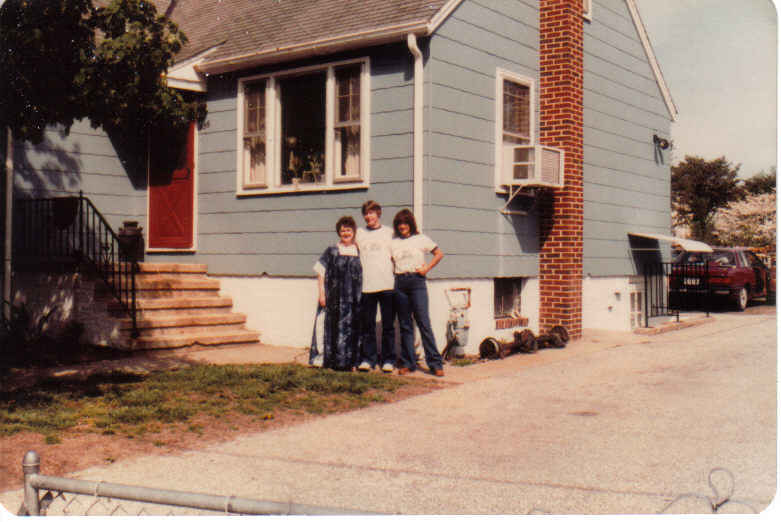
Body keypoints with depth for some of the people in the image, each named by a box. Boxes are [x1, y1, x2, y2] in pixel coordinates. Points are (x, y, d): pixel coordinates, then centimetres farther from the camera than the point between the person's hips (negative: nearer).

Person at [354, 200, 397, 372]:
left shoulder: (390, 233, 11)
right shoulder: (358, 233, 12)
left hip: (387, 285, -1)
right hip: (366, 286, 1)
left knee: (388, 325, 2)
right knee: (368, 325, 3)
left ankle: (388, 359, 10)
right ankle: (367, 359, 10)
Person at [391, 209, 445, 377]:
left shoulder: (421, 239, 6)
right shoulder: (393, 242, 13)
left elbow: (439, 254, 8)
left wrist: (426, 268, 0)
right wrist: (391, 271, 4)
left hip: (417, 281, -3)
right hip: (400, 283, 3)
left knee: (424, 323, -8)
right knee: (404, 324, 5)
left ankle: (435, 363, -5)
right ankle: (408, 363, 11)